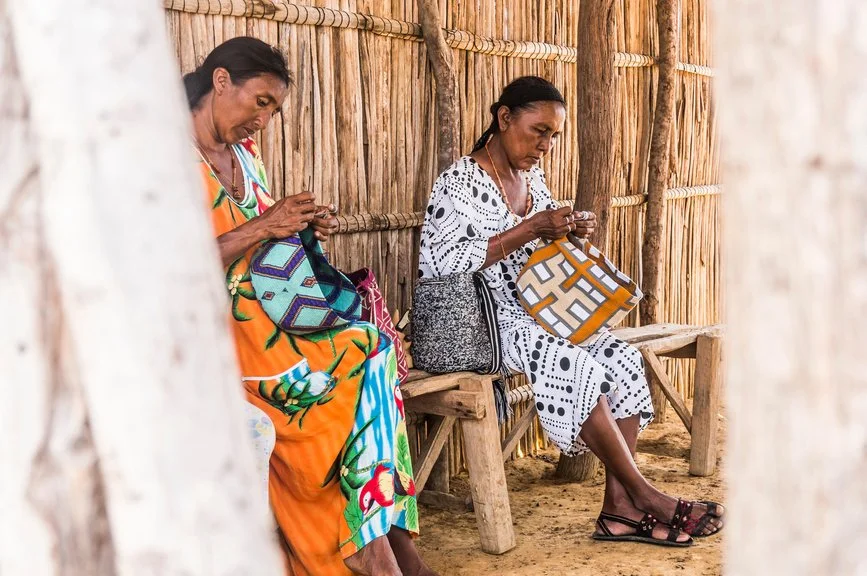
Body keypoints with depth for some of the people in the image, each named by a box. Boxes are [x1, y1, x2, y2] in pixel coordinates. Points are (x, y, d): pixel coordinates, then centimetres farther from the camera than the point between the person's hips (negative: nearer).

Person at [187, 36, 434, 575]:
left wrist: (303, 228, 2)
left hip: (266, 319, 7)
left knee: (372, 353, -18)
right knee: (366, 356, -22)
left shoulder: (245, 154, 16)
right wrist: (262, 227, -20)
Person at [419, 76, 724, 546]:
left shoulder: (532, 178, 14)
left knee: (622, 358, -13)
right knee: (574, 365, -29)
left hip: (537, 310, 8)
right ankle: (643, 495, -16)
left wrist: (570, 234, -1)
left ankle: (618, 507, -16)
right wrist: (527, 231, -23)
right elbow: (437, 264, -24)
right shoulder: (460, 183, -11)